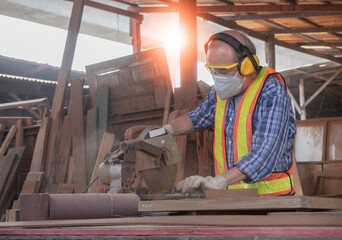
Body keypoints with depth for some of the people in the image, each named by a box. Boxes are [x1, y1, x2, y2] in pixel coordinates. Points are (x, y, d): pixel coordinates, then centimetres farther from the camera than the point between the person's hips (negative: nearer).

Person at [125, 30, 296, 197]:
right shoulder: (222, 91, 11)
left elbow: (265, 154, -24)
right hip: (230, 196, 7)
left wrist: (217, 182, -32)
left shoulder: (272, 94, -13)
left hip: (268, 193, -6)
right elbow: (198, 117, 31)